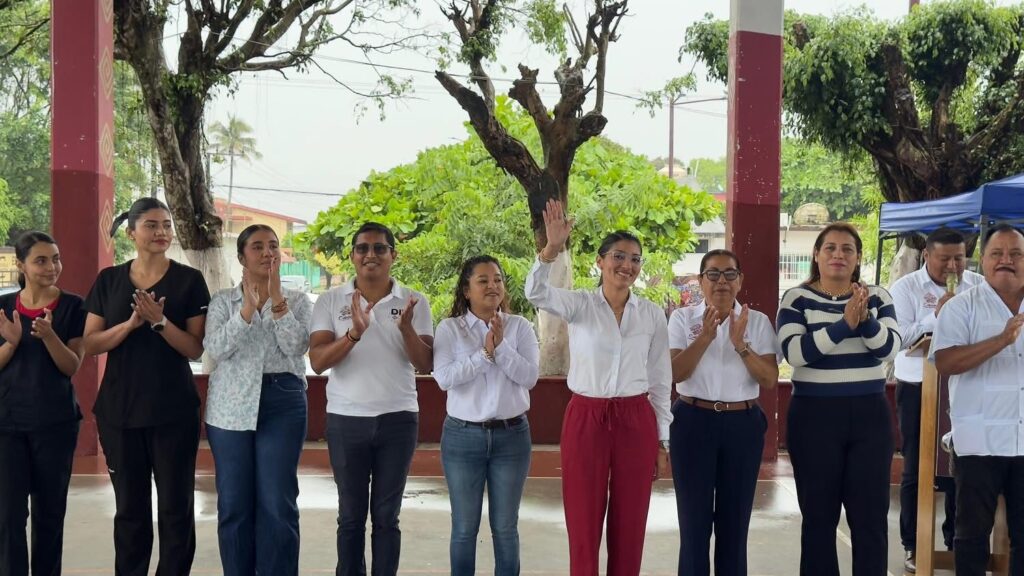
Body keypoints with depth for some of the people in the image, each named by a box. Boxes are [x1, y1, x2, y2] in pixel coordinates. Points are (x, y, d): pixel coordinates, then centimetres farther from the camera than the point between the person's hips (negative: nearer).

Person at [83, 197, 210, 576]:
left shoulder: (189, 281, -1)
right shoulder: (109, 280, 6)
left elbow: (196, 349, -4)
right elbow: (91, 344, 1)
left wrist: (159, 321, -20)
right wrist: (131, 323, -15)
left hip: (174, 410, -2)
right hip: (118, 409, 2)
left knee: (175, 507, 1)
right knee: (130, 507, 10)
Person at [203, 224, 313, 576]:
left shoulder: (297, 300, 7)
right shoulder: (223, 301, 7)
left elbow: (297, 347, -8)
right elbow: (215, 349, -8)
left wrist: (277, 299, -14)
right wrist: (248, 308, -18)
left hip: (283, 404, -1)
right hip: (231, 407, 1)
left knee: (278, 505, -3)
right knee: (233, 503, 4)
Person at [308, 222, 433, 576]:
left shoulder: (415, 303, 2)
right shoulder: (331, 302, 1)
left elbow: (426, 365, -2)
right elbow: (317, 361, -9)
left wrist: (406, 329, -20)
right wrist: (354, 333, -25)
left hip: (398, 420, 0)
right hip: (345, 420, 0)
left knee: (386, 515, 6)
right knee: (351, 515, 7)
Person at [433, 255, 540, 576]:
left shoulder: (520, 327, 2)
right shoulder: (450, 328, -1)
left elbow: (529, 377, -8)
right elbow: (444, 378, -13)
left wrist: (501, 347, -18)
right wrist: (484, 353, -18)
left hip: (512, 435, 1)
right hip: (463, 436, -1)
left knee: (505, 527, 9)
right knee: (464, 527, 7)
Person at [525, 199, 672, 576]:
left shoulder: (653, 315, 4)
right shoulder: (579, 305, -2)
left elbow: (661, 381, 8)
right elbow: (536, 293, -23)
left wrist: (662, 441, 7)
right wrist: (552, 249, -40)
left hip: (636, 422, 2)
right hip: (585, 420, -2)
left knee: (629, 527, 8)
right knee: (583, 525, 3)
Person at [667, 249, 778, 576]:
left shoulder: (758, 322, 3)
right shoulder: (683, 318, 1)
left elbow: (770, 380, -5)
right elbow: (675, 373, -10)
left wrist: (741, 344, -18)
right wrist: (705, 337, -22)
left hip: (743, 425, 1)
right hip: (693, 423, -1)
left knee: (735, 519, 7)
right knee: (694, 517, 2)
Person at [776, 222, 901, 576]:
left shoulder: (878, 297, 7)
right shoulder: (797, 298, -1)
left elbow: (890, 348, -6)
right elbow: (795, 352, -16)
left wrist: (865, 320, -24)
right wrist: (844, 324, -23)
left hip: (869, 415, 2)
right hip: (814, 416, -2)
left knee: (871, 514, 4)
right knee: (819, 514, 6)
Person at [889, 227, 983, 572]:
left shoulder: (979, 286, 5)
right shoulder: (905, 288, -4)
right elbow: (898, 338, -15)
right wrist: (936, 315, -22)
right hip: (919, 388, -2)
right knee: (917, 468, 6)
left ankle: (957, 540, 22)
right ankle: (912, 545, 15)